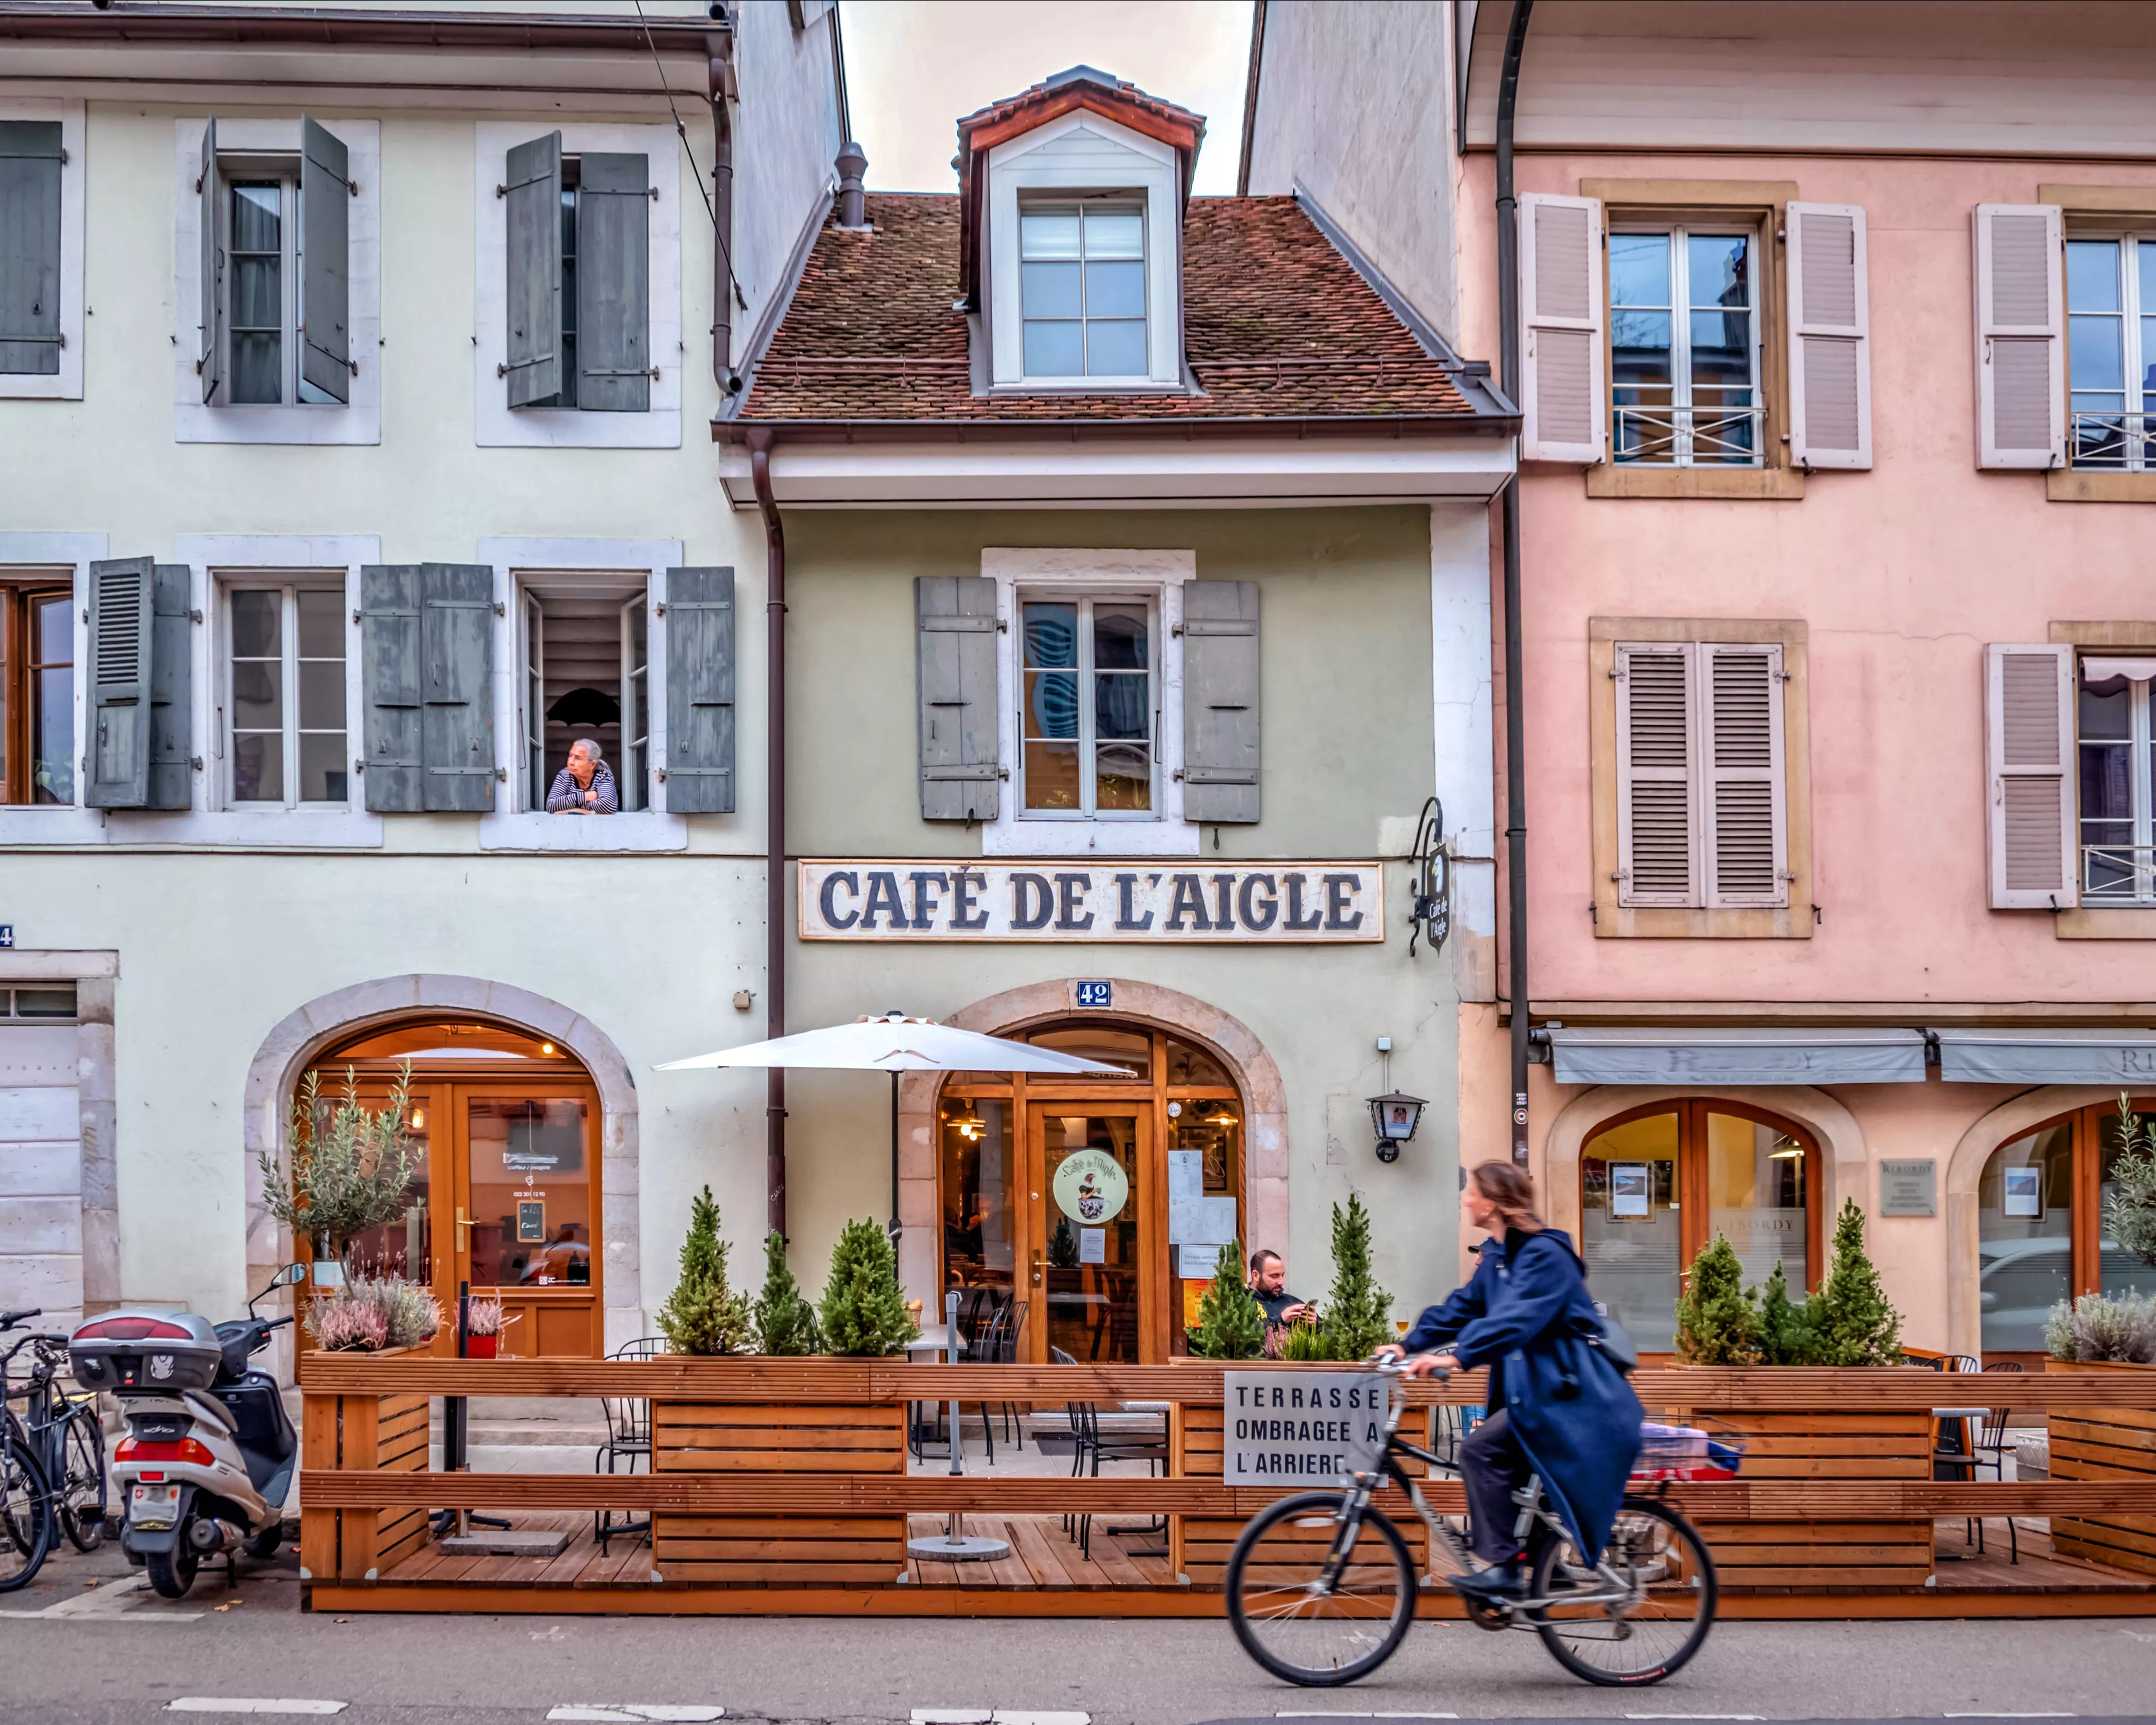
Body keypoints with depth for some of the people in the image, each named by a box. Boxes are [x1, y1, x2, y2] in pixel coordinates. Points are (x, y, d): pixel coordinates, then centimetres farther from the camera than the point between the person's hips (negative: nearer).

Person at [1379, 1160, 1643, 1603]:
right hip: (1538, 1386, 11)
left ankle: (1503, 1567, -20)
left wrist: (1458, 1357, -42)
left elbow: (1517, 1318, -32)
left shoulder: (1545, 1254, -19)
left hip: (1569, 1392, -11)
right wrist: (1409, 1344, 1)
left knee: (1480, 1449, -21)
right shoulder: (1496, 1255, 11)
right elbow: (1462, 1307, 12)